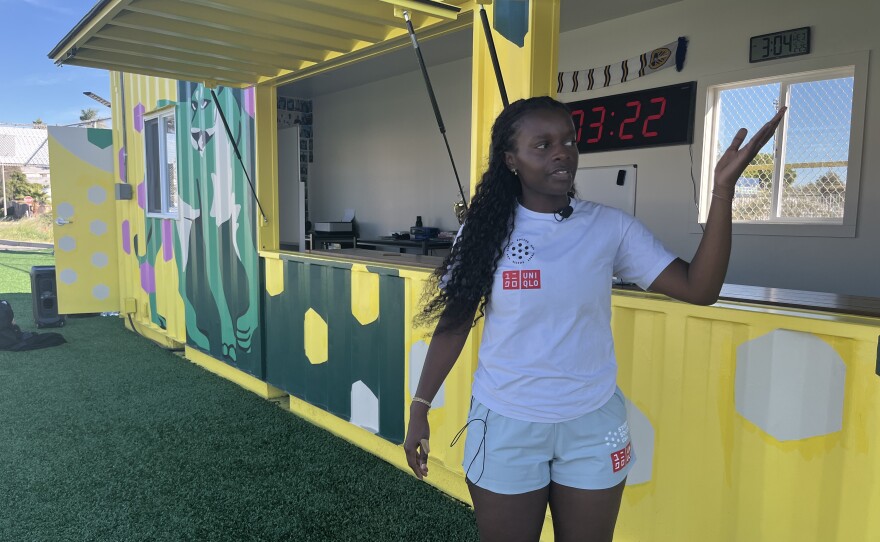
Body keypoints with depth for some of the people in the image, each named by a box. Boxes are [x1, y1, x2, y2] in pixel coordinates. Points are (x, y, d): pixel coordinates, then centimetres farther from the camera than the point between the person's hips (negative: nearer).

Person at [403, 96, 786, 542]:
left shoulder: (609, 227, -6)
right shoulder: (485, 231, -7)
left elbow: (699, 288, -11)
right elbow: (453, 324, -1)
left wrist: (723, 188, -20)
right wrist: (419, 409, 0)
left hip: (592, 424, 1)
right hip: (505, 425, -1)